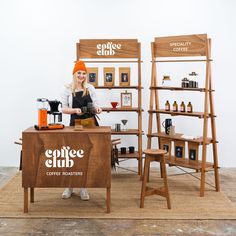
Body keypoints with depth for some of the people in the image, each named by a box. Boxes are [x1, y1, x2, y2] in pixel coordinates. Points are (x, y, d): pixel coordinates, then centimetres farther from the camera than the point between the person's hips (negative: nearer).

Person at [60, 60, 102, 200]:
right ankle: (69, 186, 16)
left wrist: (97, 108, -15)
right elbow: (64, 109, 0)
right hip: (75, 124, -1)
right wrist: (75, 110, -18)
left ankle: (83, 188, 13)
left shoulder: (90, 88, 8)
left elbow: (95, 104, 8)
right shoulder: (68, 90, 2)